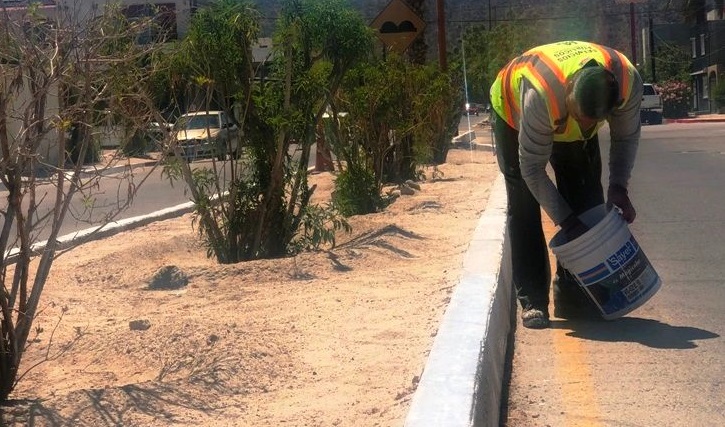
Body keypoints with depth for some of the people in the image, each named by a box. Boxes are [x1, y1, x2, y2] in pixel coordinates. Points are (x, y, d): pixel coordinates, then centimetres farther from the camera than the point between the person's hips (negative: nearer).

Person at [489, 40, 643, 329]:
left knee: (587, 202, -5)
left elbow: (626, 136, -13)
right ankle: (532, 301, -9)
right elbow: (532, 168, -34)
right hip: (513, 113, -4)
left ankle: (574, 296, 3)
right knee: (524, 205, -13)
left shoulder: (629, 81, -35)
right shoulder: (541, 94, -47)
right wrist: (565, 221, -33)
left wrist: (619, 188, -25)